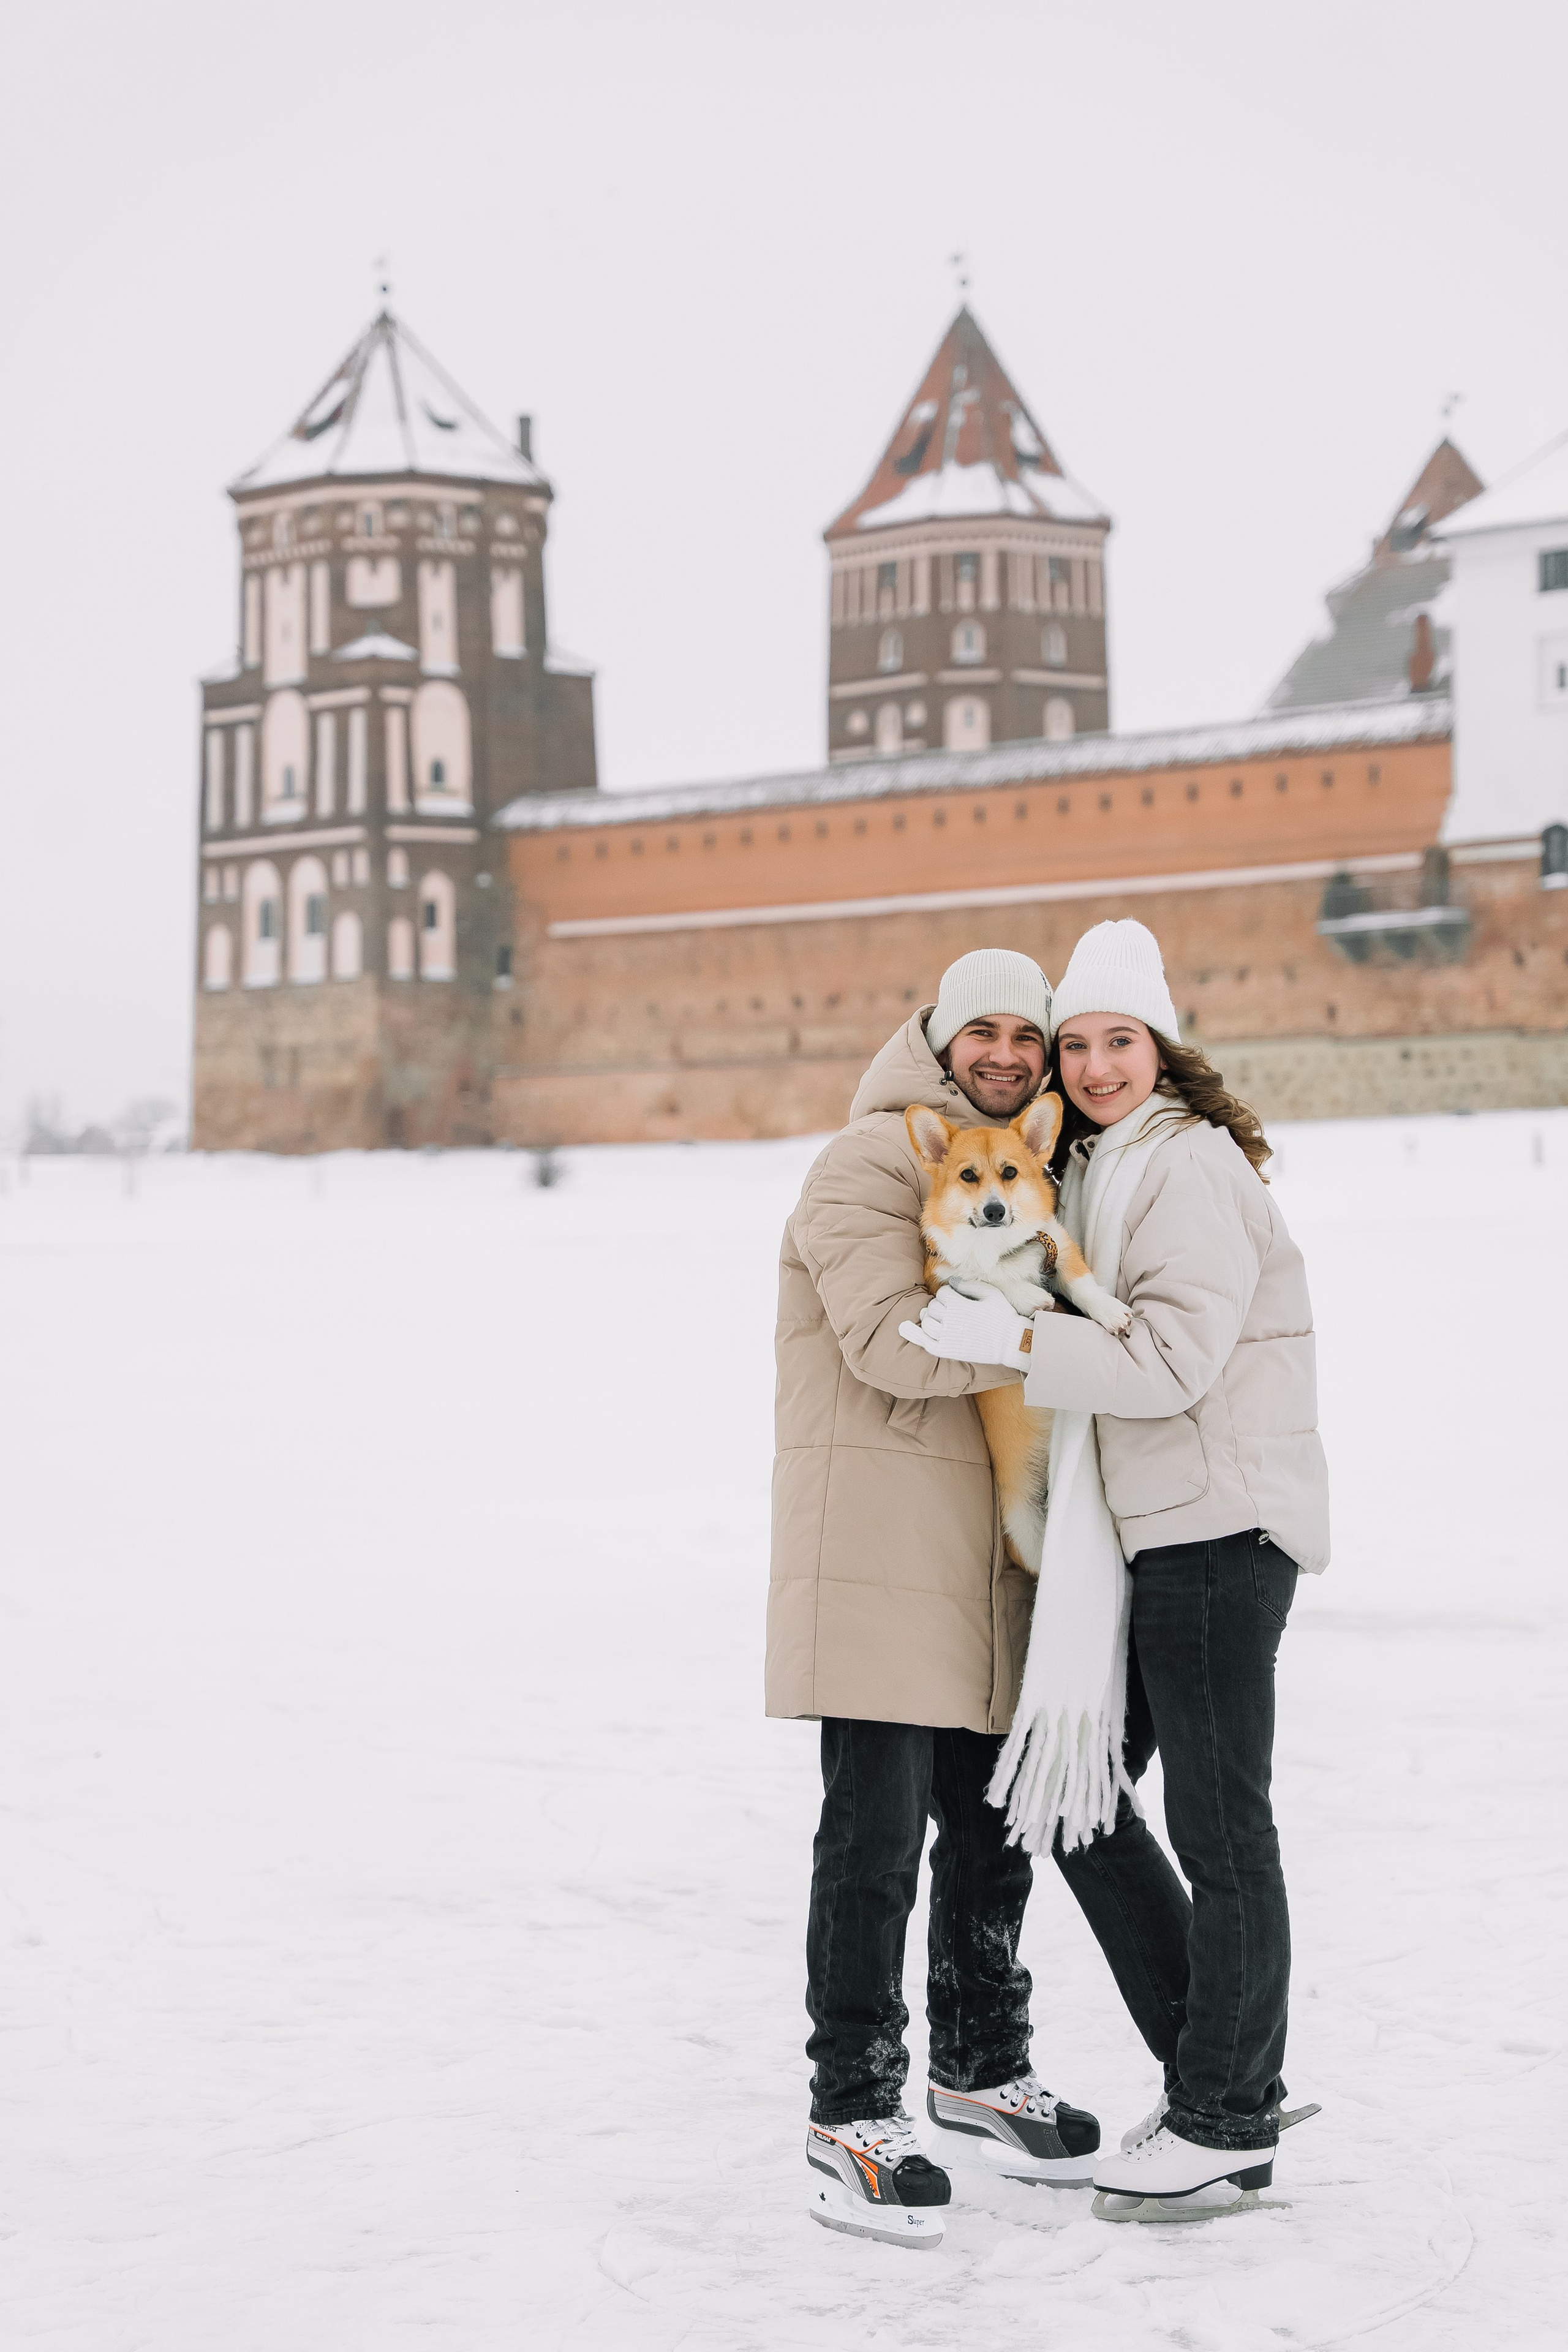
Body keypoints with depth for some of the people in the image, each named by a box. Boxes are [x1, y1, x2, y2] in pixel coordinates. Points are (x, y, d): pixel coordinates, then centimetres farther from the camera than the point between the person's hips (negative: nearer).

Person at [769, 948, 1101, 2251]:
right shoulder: (868, 1165, -8)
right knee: (877, 1829, -9)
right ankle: (854, 2117, -2)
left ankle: (981, 2068, 31)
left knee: (994, 1823, 15)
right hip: (878, 1541, -8)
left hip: (986, 1550, 8)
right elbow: (893, 1341, -20)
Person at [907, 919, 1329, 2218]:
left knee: (1217, 1821, -3)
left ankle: (1226, 2125, 7)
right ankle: (1226, 2077, 20)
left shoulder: (1192, 1166, -11)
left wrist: (1009, 1338, -23)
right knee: (1073, 1789, 11)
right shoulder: (1101, 1168, 18)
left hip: (1222, 1526, -10)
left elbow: (1173, 1359, -20)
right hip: (1148, 1530, 10)